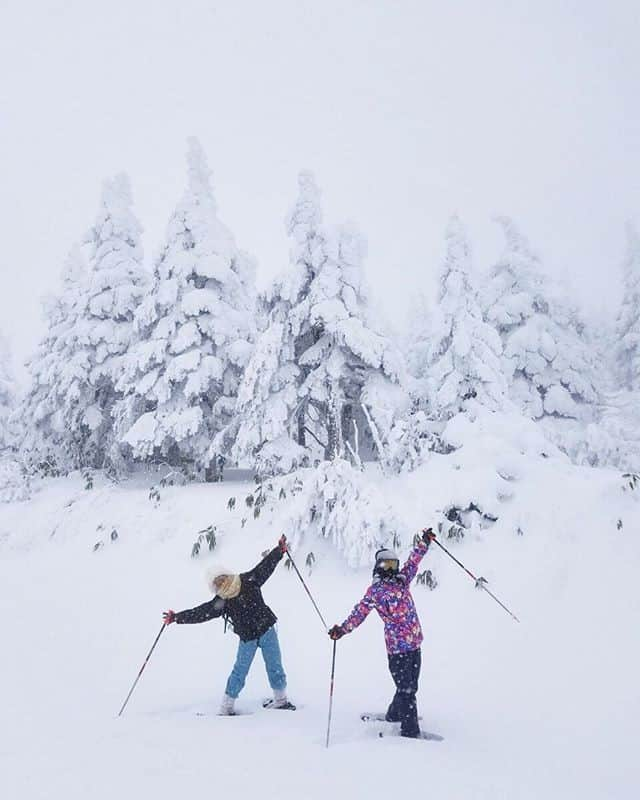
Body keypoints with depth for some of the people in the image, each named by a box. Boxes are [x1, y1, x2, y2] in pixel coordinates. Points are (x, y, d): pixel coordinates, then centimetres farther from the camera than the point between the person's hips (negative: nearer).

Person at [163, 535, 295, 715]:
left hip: (267, 630, 1)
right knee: (240, 670, 1)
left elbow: (265, 567, -4)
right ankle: (226, 706, 12)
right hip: (247, 638, -1)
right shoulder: (220, 602, -8)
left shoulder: (249, 581, -8)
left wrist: (279, 550, -10)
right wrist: (176, 617, -14)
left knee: (275, 666, 10)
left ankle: (280, 698, 28)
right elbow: (199, 613, -9)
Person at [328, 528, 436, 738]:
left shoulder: (401, 580, 13)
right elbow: (360, 611, -6)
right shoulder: (376, 589, -3)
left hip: (415, 642, 7)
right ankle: (410, 731, -1)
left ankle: (394, 716, 34)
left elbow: (413, 562, 23)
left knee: (409, 686, 15)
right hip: (397, 645, -6)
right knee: (406, 689, -6)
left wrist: (425, 541, 23)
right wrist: (342, 629, -14)